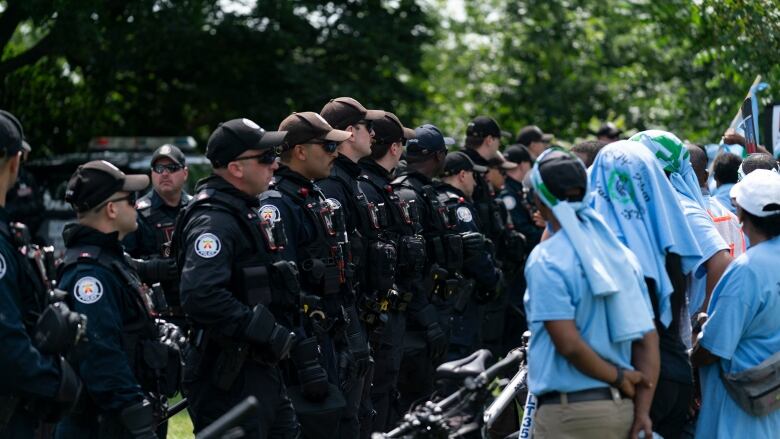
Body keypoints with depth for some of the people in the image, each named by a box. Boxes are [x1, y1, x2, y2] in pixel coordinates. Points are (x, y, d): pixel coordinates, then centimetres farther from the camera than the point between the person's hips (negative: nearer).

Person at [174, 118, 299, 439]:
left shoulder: (246, 211, 16)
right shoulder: (213, 220, -19)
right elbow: (200, 295, -32)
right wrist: (266, 333, -25)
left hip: (261, 368, 10)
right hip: (229, 378, -10)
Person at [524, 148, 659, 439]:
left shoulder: (546, 260, -11)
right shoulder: (622, 254, 10)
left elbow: (569, 343, -20)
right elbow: (648, 338, 6)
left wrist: (618, 377, -6)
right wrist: (642, 411, 2)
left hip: (570, 414, -7)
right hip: (622, 408, 7)